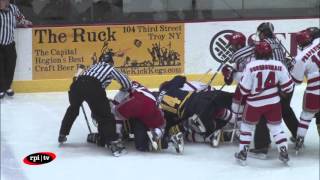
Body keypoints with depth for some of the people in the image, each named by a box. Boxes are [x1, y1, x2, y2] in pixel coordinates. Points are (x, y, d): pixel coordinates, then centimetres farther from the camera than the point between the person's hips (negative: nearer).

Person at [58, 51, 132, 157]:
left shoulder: (94, 66, 38)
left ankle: (62, 135, 40)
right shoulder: (111, 69, 24)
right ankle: (114, 143, -10)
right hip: (92, 87, -5)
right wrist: (127, 89, 40)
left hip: (77, 84, 5)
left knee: (73, 109, 32)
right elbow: (126, 82, 17)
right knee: (105, 116, 1)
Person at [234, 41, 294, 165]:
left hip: (255, 103, -2)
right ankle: (284, 152, 11)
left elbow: (244, 90, -10)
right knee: (276, 126, 17)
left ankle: (243, 153, 19)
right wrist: (282, 90, 19)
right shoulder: (278, 65, -7)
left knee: (247, 125, 18)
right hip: (273, 103, 2)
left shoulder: (251, 66, -14)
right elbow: (288, 87, -2)